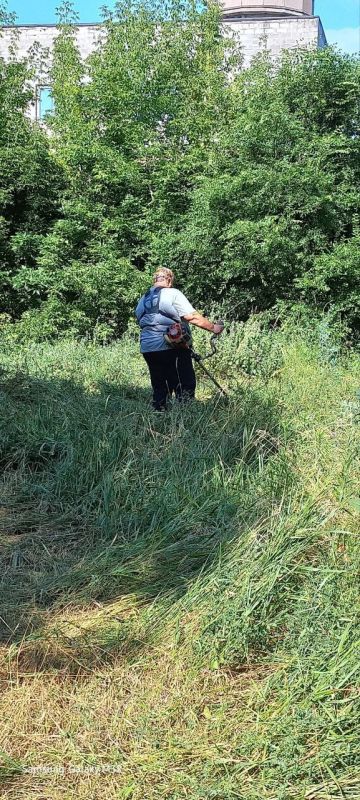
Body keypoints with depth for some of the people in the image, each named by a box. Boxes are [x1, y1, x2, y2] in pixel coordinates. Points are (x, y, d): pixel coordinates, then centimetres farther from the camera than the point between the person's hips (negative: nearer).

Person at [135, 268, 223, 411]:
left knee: (159, 388, 13)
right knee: (185, 388, 0)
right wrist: (213, 327, -5)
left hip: (147, 349, 7)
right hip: (171, 347, -6)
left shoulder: (142, 300, 15)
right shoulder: (172, 294, -6)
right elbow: (192, 317, -13)